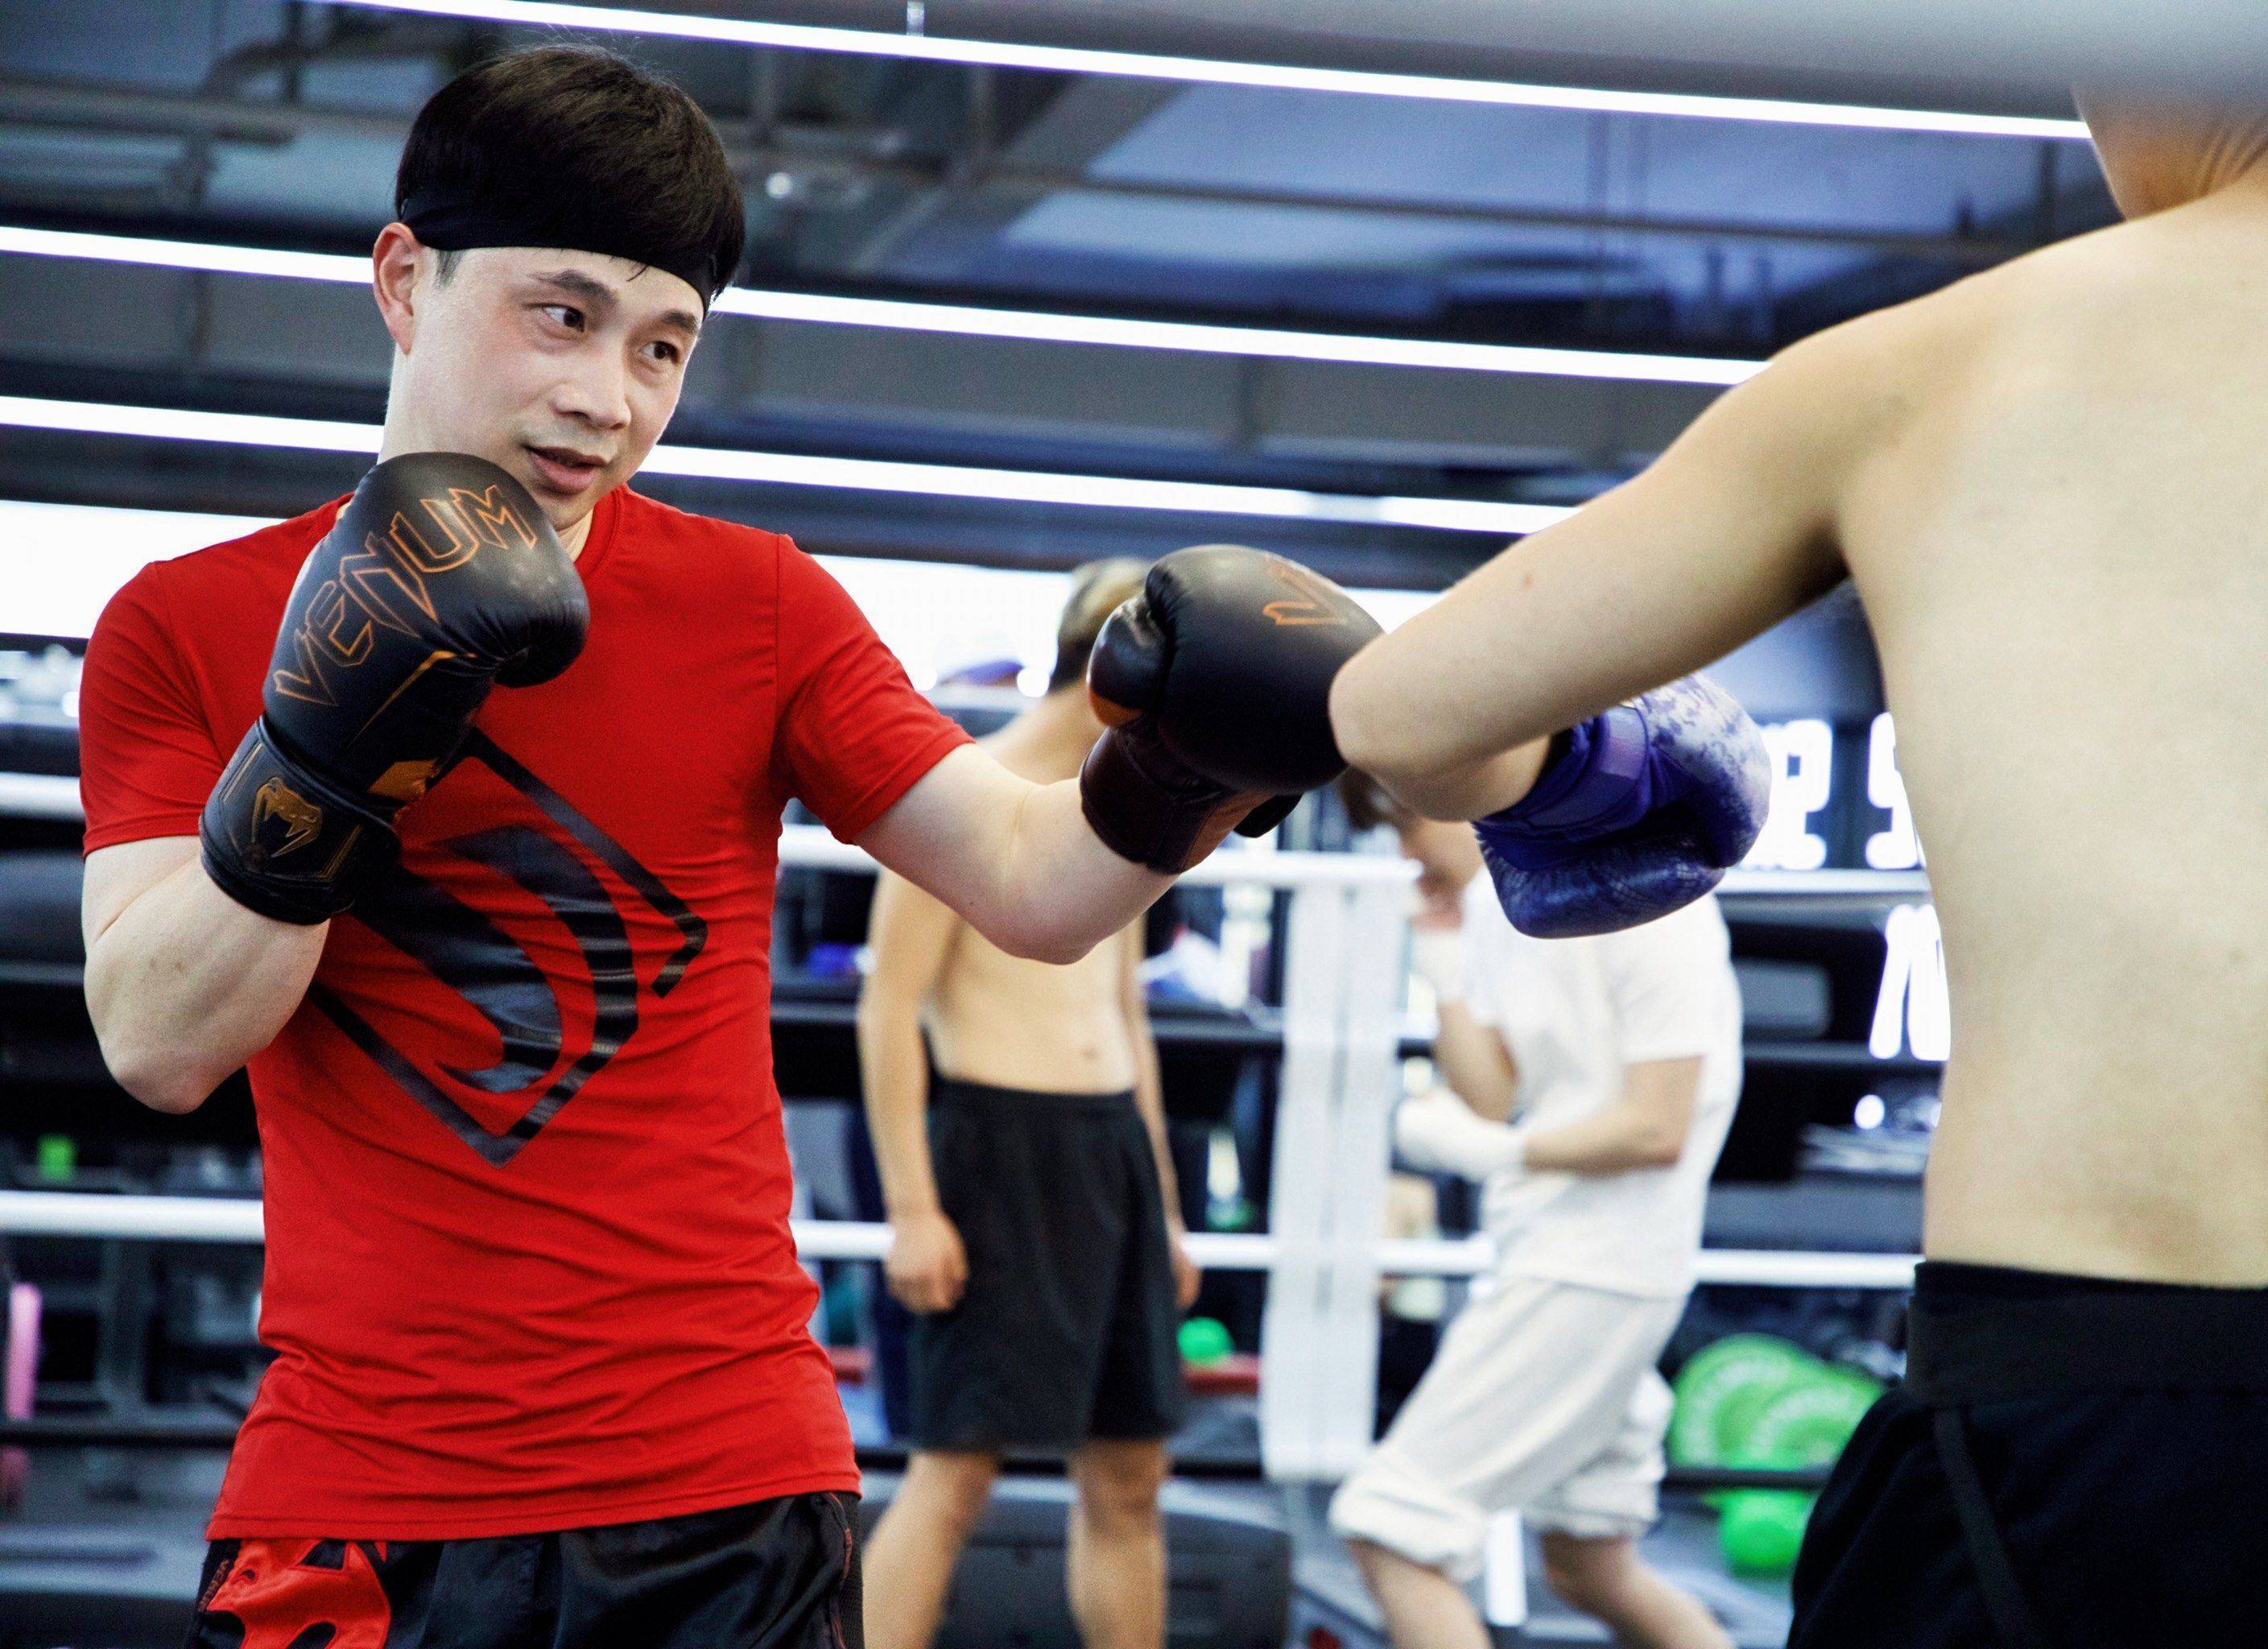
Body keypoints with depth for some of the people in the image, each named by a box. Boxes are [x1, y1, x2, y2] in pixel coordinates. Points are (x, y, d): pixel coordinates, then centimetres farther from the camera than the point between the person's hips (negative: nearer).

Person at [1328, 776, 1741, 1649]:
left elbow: (1658, 1130, -18)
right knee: (1591, 1571, 18)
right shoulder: (1500, 905, 9)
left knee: (1391, 1532, -10)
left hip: (1596, 1273, -9)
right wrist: (1443, 963, -4)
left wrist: (1495, 1151, -14)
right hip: (1546, 1257, 10)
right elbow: (1491, 1095, 5)